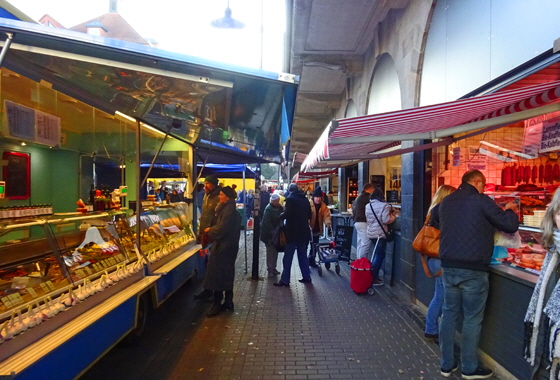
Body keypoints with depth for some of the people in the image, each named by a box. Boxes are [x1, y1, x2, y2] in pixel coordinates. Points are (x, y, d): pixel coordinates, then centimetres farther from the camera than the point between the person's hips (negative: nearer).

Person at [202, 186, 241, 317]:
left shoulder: (229, 210, -20)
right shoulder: (228, 209, 12)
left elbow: (221, 229, -23)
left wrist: (210, 231, -7)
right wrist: (212, 230, 3)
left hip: (223, 247, -10)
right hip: (228, 246, 10)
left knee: (217, 275, -2)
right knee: (226, 275, 16)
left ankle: (217, 305, 6)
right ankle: (228, 302, 26)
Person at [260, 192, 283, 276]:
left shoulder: (280, 207, 6)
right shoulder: (268, 209, -15)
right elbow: (267, 222, -18)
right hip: (269, 234, -6)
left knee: (275, 251, 12)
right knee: (270, 251, -1)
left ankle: (273, 268, 22)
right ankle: (270, 269, 8)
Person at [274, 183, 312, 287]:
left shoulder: (290, 199, -10)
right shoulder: (305, 199, 10)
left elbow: (287, 214, -18)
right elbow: (309, 215, 14)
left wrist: (281, 215, 1)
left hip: (293, 231, -7)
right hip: (304, 231, 7)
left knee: (288, 257, -2)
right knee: (303, 255, 16)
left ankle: (285, 280, 0)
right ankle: (306, 277, 20)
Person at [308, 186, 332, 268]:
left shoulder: (323, 205, 3)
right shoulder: (308, 204, -15)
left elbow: (326, 215, 1)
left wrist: (327, 222, -18)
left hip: (317, 229, 5)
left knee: (314, 245, 12)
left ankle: (311, 260, 26)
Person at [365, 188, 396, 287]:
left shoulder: (368, 205, 8)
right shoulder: (384, 205, -13)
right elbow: (386, 220, -17)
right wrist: (393, 216, 0)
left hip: (370, 233, 7)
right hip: (380, 233, -7)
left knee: (377, 254, 18)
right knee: (380, 255, 0)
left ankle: (373, 276, 20)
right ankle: (373, 279, 1)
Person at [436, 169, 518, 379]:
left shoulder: (446, 201, 9)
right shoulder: (481, 201, -10)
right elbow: (510, 226, -9)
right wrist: (510, 210, 14)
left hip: (448, 266, 6)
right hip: (473, 269, -5)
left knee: (449, 314, 13)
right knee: (472, 319, 8)